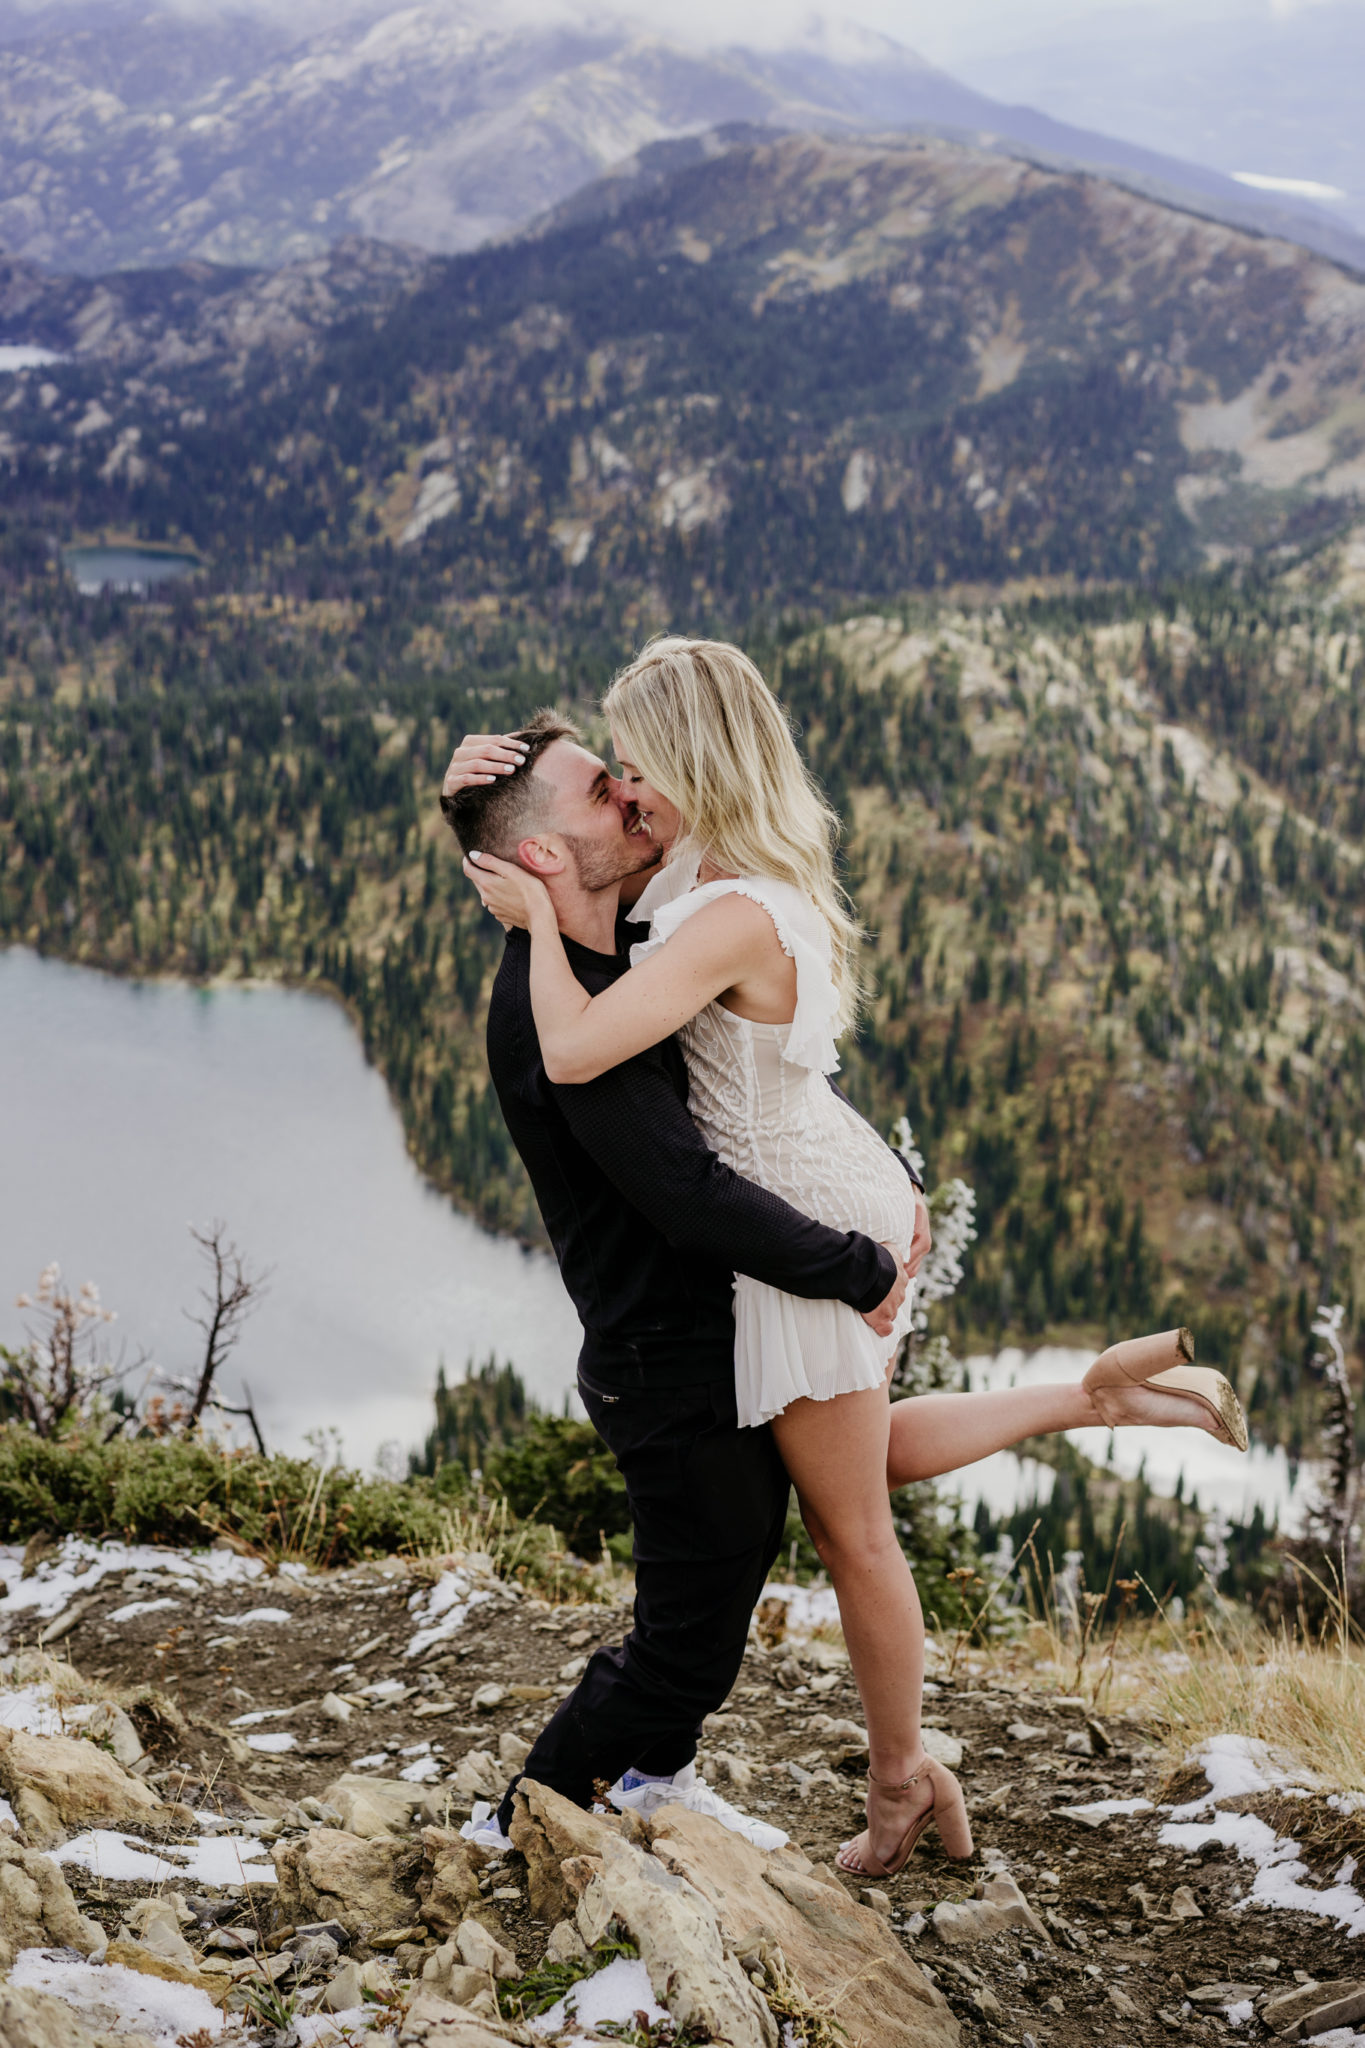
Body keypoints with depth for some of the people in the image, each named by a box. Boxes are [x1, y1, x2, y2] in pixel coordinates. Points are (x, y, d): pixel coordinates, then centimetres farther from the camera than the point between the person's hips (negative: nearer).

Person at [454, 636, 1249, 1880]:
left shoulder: (732, 918, -29)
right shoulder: (737, 874, 0)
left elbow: (574, 1052, -37)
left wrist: (535, 918, -21)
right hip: (836, 1188, 9)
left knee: (851, 1526, 8)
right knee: (873, 1457, 29)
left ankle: (901, 1778, 26)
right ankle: (1106, 1390, 24)